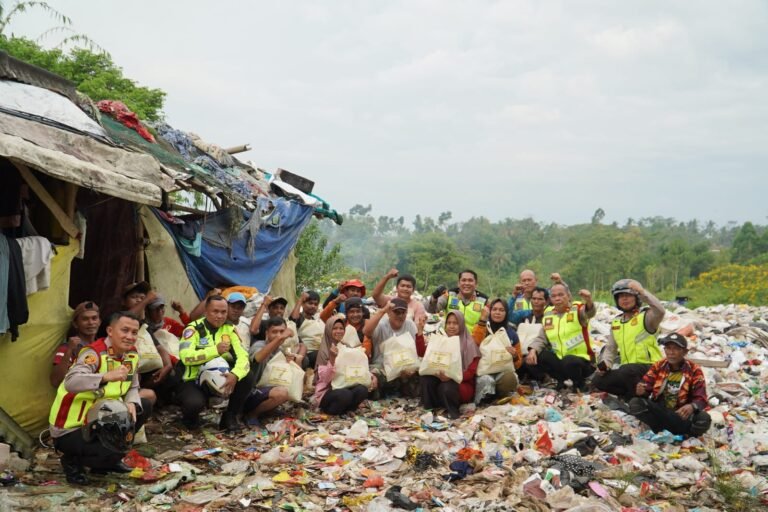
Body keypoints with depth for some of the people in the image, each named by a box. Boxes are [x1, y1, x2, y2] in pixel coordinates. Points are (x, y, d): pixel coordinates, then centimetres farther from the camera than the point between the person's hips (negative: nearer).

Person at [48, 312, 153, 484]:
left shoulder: (132, 355, 0)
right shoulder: (94, 353, -23)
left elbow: (132, 388, 8)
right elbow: (70, 382, -40)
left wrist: (131, 404, -16)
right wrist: (106, 376, -53)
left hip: (99, 420, 8)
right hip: (70, 429, -8)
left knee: (144, 406, 1)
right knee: (112, 453, -28)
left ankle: (110, 457, 11)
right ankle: (72, 461, 4)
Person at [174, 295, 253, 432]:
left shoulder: (230, 329, 0)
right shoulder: (193, 329, -13)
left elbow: (243, 356, -11)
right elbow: (186, 357, -29)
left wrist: (235, 375, -32)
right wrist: (215, 350, -31)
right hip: (194, 381, -4)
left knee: (248, 377, -20)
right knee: (195, 403, -35)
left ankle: (230, 417, 0)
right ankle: (190, 416, 5)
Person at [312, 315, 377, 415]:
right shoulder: (323, 350, -7)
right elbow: (325, 378, -17)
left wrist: (371, 376, -10)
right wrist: (332, 358, -31)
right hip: (327, 391, -5)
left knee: (362, 390, -27)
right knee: (345, 394, -36)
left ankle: (344, 409, -2)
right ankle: (330, 411, -6)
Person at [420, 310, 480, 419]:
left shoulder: (469, 344, -6)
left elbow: (471, 372, -11)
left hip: (463, 384, -4)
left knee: (446, 388, -36)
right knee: (425, 377, -25)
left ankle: (452, 412, -7)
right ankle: (430, 410, -15)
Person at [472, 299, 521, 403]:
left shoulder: (511, 333, 10)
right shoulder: (481, 327, 6)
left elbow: (518, 362, 16)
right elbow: (475, 343, -20)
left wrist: (514, 356, -8)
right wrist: (483, 319, -22)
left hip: (504, 370, 2)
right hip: (484, 369, -2)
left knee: (510, 378, -33)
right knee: (485, 380, -36)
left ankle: (500, 398, -1)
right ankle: (482, 401, -5)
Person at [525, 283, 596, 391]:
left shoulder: (577, 310, -7)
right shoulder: (548, 315, 8)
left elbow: (589, 312, -30)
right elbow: (541, 338, 9)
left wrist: (589, 301, -54)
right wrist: (533, 349, -12)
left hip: (580, 359, -5)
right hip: (559, 358, 6)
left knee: (569, 362, -37)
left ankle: (580, 383, -3)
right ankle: (561, 379, 9)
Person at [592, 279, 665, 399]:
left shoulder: (645, 317, -5)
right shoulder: (616, 322, 14)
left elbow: (660, 311, -29)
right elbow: (610, 348, 19)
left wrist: (642, 291, -33)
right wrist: (605, 363, 0)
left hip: (649, 367, -6)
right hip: (627, 370, 7)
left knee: (627, 370, -36)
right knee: (598, 380, -11)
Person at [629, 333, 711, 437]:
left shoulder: (694, 370, -5)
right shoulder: (658, 366, 2)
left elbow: (701, 399, -12)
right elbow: (646, 387, -3)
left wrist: (692, 407, -36)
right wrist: (641, 391, -30)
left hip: (681, 414, -2)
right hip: (659, 411, 2)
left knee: (704, 419, -32)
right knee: (635, 403, -24)